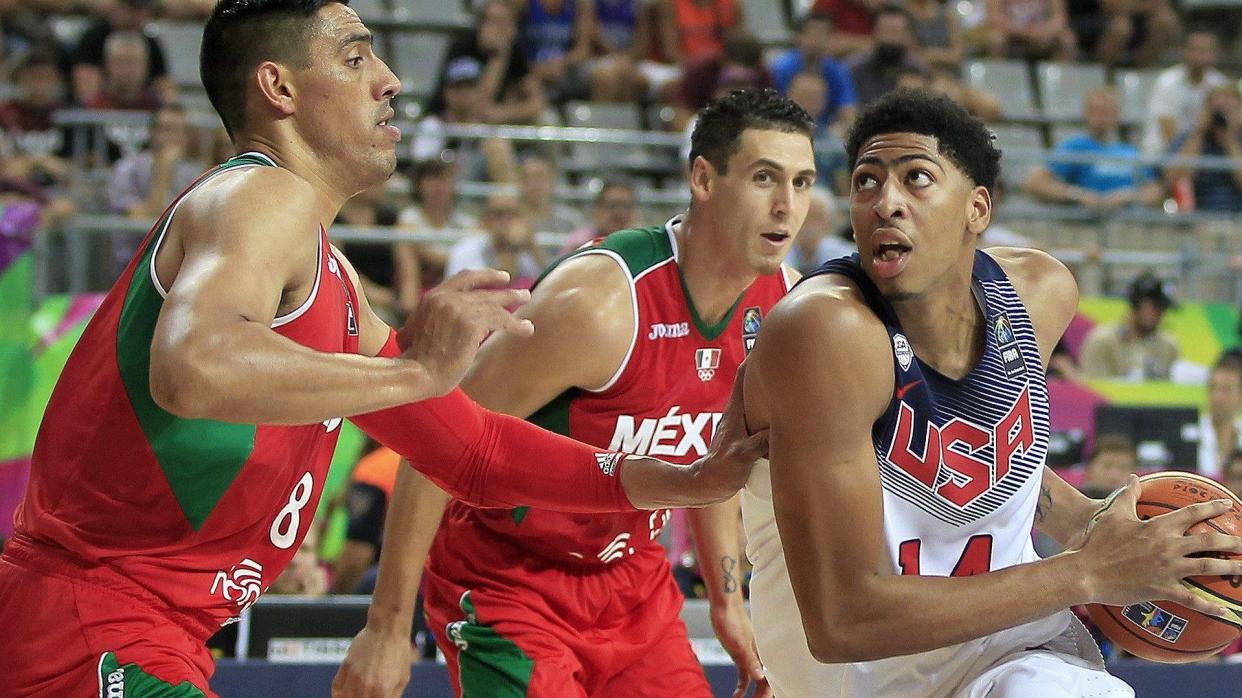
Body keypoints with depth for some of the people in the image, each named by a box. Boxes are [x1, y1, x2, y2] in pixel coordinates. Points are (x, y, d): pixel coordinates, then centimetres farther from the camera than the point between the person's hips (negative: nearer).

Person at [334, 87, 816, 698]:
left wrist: (727, 598, 16)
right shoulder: (601, 301, -28)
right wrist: (387, 628, -22)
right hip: (508, 575, -7)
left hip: (631, 576, 7)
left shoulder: (779, 303, -5)